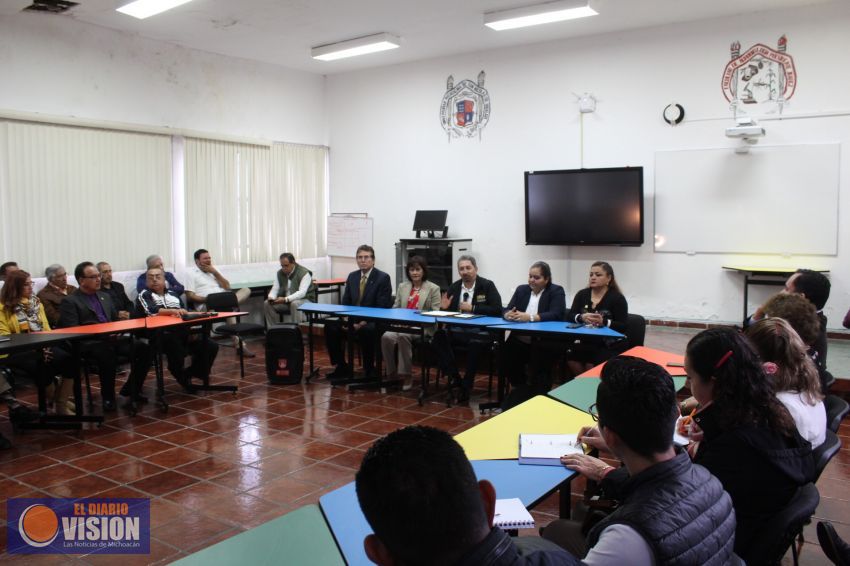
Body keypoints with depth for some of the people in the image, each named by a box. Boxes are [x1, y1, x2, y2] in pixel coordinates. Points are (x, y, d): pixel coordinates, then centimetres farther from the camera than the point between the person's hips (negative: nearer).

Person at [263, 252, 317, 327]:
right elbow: (275, 289, 1)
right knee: (267, 304, -14)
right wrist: (271, 297, -23)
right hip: (285, 301, 6)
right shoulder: (279, 273, 2)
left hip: (305, 300, -6)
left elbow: (301, 293, -29)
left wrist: (285, 299, -41)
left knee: (294, 304, -38)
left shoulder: (304, 273, -19)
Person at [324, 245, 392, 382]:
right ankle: (342, 367, -4)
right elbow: (345, 302, 14)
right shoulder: (352, 276, 12)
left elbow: (383, 307, -13)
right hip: (353, 318, 6)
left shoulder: (383, 278, -7)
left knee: (365, 331, -38)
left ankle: (369, 370, -17)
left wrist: (364, 321, -22)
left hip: (373, 321, -6)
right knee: (330, 327, -18)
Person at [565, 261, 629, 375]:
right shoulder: (582, 294, 8)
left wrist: (604, 322, -26)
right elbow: (569, 316, 1)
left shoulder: (617, 298, -4)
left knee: (591, 363, -30)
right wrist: (582, 317, -22)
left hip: (611, 345, -4)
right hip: (587, 341, 4)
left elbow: (624, 326, -8)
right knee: (571, 357, -24)